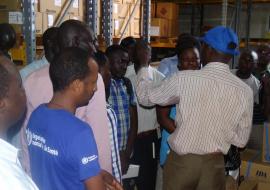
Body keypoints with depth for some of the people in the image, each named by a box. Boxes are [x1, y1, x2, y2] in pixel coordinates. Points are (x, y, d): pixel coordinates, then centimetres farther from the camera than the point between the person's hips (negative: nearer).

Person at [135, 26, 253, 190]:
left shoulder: (184, 79, -16)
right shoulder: (245, 91, -8)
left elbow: (146, 97, -1)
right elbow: (241, 140, 1)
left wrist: (143, 67, 15)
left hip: (181, 161, -2)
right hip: (215, 165, 2)